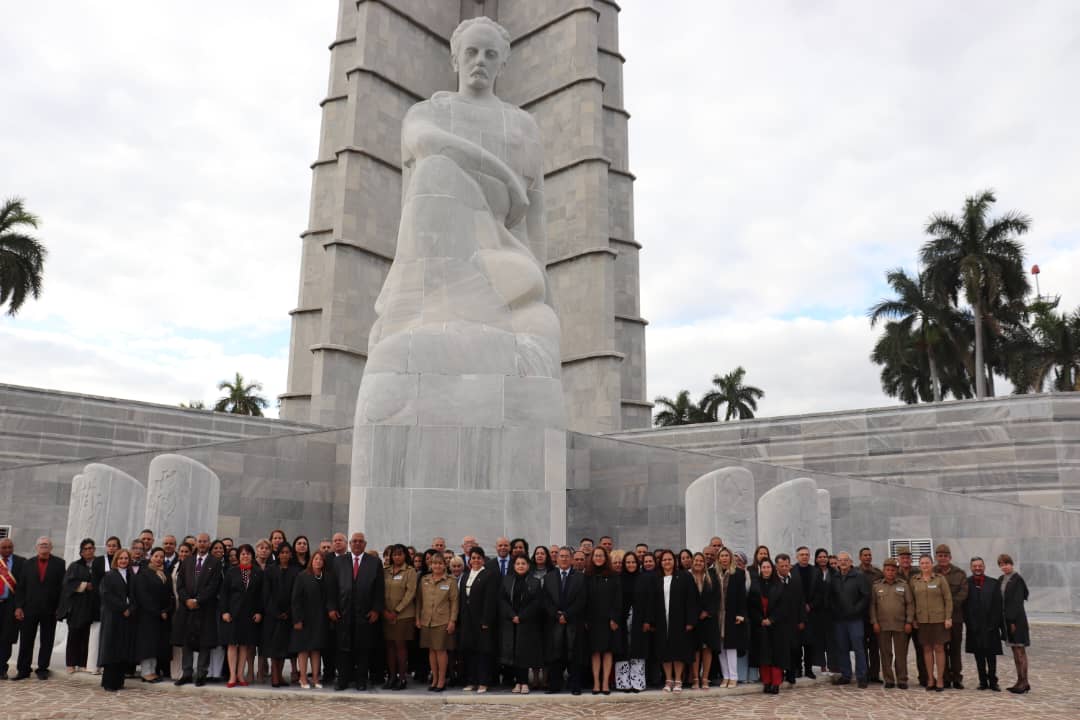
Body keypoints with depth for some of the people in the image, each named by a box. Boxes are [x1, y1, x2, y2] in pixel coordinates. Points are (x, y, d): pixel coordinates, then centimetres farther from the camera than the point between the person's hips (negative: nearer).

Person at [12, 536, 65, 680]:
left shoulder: (59, 564, 1)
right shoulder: (28, 564, 7)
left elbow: (63, 586, -2)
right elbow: (20, 587, 6)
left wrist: (60, 607, -7)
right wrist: (18, 607, -3)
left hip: (50, 610, -1)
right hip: (29, 609, 2)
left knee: (47, 641, 6)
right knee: (26, 641, 5)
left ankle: (42, 669, 17)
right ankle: (23, 670, 15)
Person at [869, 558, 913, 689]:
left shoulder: (903, 585, 4)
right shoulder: (876, 586, 5)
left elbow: (910, 604, 4)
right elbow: (872, 605, 5)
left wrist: (908, 622, -3)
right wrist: (874, 622, -2)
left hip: (900, 625, -1)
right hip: (882, 625, 1)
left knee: (901, 653, 4)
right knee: (885, 653, 5)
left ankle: (902, 680, 13)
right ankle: (889, 680, 13)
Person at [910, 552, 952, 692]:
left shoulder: (940, 579, -2)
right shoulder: (914, 581, 6)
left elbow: (948, 599, -2)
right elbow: (912, 600, 9)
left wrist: (948, 618, -8)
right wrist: (914, 619, 6)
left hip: (938, 619, -2)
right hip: (922, 620, 3)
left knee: (939, 648, 0)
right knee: (927, 649, 6)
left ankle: (940, 679, 8)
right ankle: (930, 679, 14)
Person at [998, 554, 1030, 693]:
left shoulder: (1017, 579, -11)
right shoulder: (1001, 580, 11)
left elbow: (1018, 602, -14)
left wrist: (1013, 621, -16)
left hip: (1016, 619, -7)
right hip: (1007, 619, 7)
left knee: (1020, 650, -4)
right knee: (1015, 651, 11)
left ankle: (1024, 682, 1)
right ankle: (1020, 681, 16)